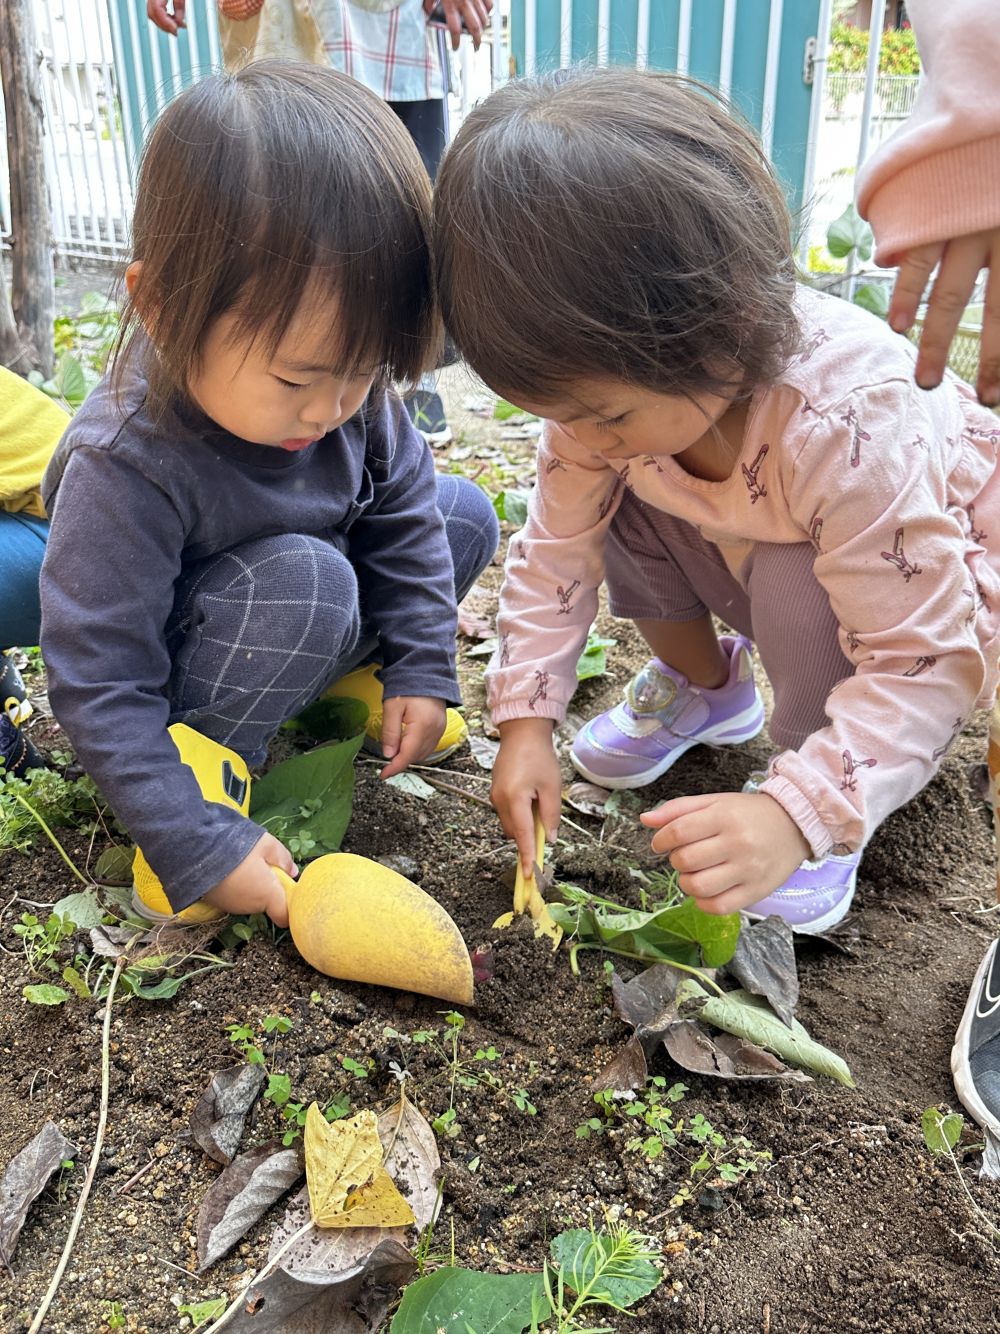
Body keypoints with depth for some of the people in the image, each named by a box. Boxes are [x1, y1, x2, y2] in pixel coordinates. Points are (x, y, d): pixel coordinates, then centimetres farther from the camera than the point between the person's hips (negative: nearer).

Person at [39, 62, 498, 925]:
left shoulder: (348, 386, -19)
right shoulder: (126, 468, -35)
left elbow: (402, 509, -3)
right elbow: (99, 692, -30)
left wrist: (422, 667, -6)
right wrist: (201, 851, -32)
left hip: (317, 611, 7)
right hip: (170, 681, -6)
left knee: (464, 514, -3)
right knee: (305, 576, -35)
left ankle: (328, 683, 3)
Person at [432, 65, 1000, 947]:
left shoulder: (850, 431, -40)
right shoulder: (613, 381, -21)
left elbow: (920, 660, -35)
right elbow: (557, 545, -11)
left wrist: (796, 815, -46)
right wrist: (526, 720, -15)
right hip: (752, 551, 6)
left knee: (793, 586, -35)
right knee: (615, 501, -14)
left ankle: (830, 794, -7)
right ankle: (703, 688, 10)